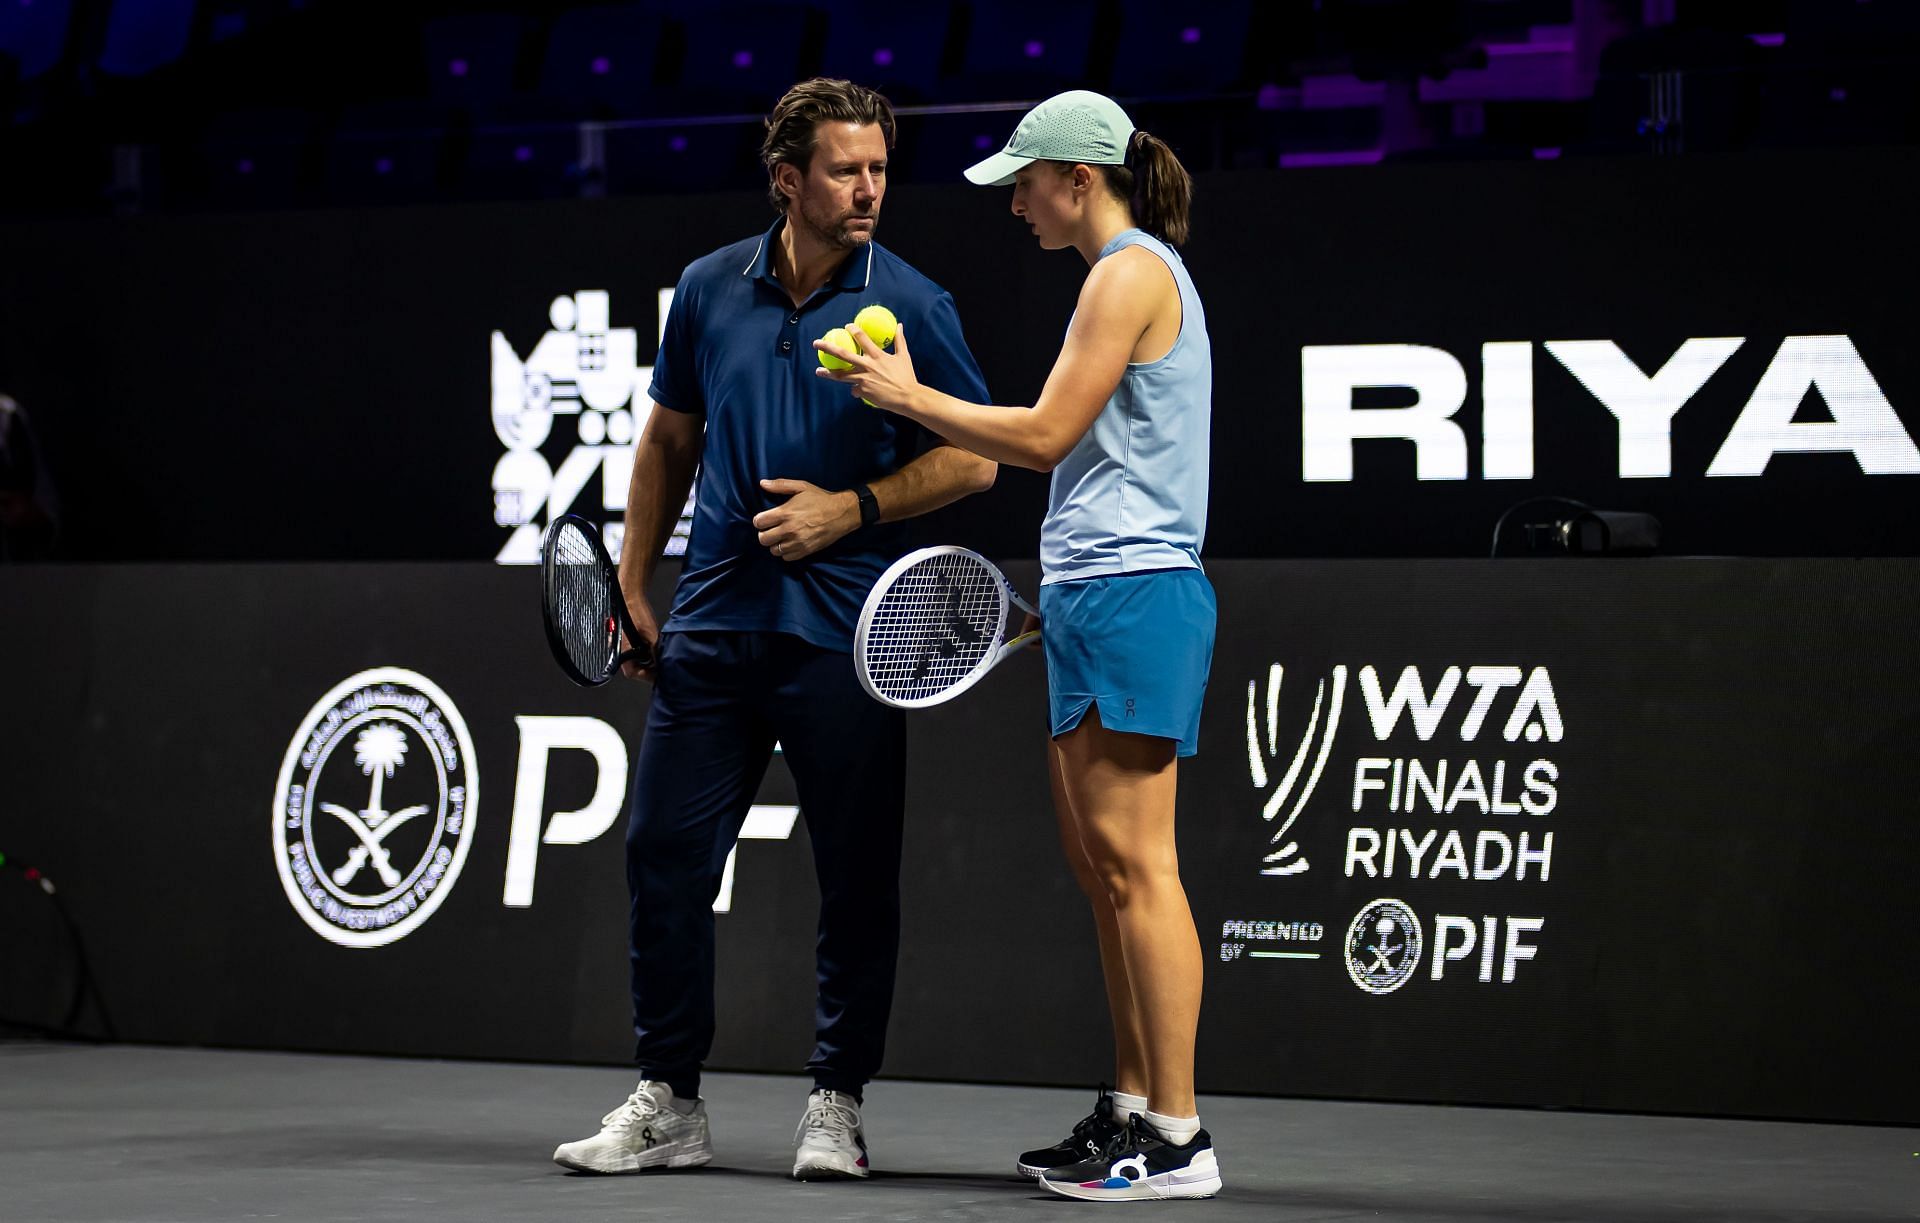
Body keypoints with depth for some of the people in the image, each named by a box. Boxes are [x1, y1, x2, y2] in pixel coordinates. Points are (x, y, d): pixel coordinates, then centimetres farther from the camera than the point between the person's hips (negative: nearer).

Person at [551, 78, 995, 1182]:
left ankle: (837, 1105, 13)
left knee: (857, 876, 1)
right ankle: (669, 1102, 14)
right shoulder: (710, 290, 7)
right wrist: (633, 586, 14)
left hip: (843, 632, -3)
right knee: (665, 852, 3)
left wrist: (851, 509, -14)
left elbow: (975, 457, -2)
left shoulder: (910, 304, -3)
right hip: (713, 625, 3)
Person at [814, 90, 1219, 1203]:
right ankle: (1133, 1109, 14)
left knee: (1133, 862, -11)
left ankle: (1178, 1140, -10)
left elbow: (1045, 434, -13)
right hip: (1096, 598, 10)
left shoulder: (1133, 273, -9)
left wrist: (909, 395, -3)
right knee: (1101, 864, 10)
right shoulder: (1134, 275, 21)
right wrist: (1055, 596, 22)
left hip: (1133, 597, -10)